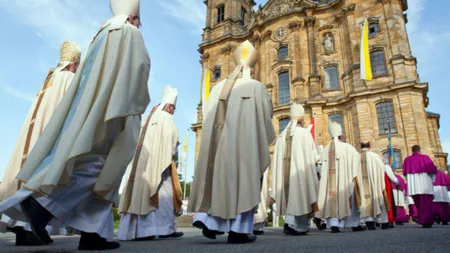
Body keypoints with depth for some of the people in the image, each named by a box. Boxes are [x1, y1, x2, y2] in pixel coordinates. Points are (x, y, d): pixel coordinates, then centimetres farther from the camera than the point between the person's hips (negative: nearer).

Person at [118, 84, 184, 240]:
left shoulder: (150, 118, 23)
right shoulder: (166, 117, 0)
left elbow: (145, 141, 19)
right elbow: (171, 139, -10)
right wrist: (171, 153, 5)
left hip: (143, 160, 8)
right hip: (158, 160, -8)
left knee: (140, 191, 3)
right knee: (163, 193, -7)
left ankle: (133, 230, 2)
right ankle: (166, 228, -8)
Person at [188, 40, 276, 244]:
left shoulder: (219, 87, 14)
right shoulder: (256, 86, 4)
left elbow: (207, 115, 13)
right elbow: (267, 113, 8)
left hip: (218, 138, 4)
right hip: (245, 138, -4)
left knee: (218, 179, 10)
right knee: (242, 180, -2)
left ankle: (208, 220, 0)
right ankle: (238, 230, -3)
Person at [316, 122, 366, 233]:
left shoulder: (326, 149, 4)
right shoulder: (347, 147, -3)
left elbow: (324, 167, 6)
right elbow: (358, 157, 13)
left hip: (330, 180, 3)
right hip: (345, 179, -3)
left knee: (332, 199, 2)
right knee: (348, 200, 6)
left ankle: (333, 224, -6)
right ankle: (354, 224, 14)